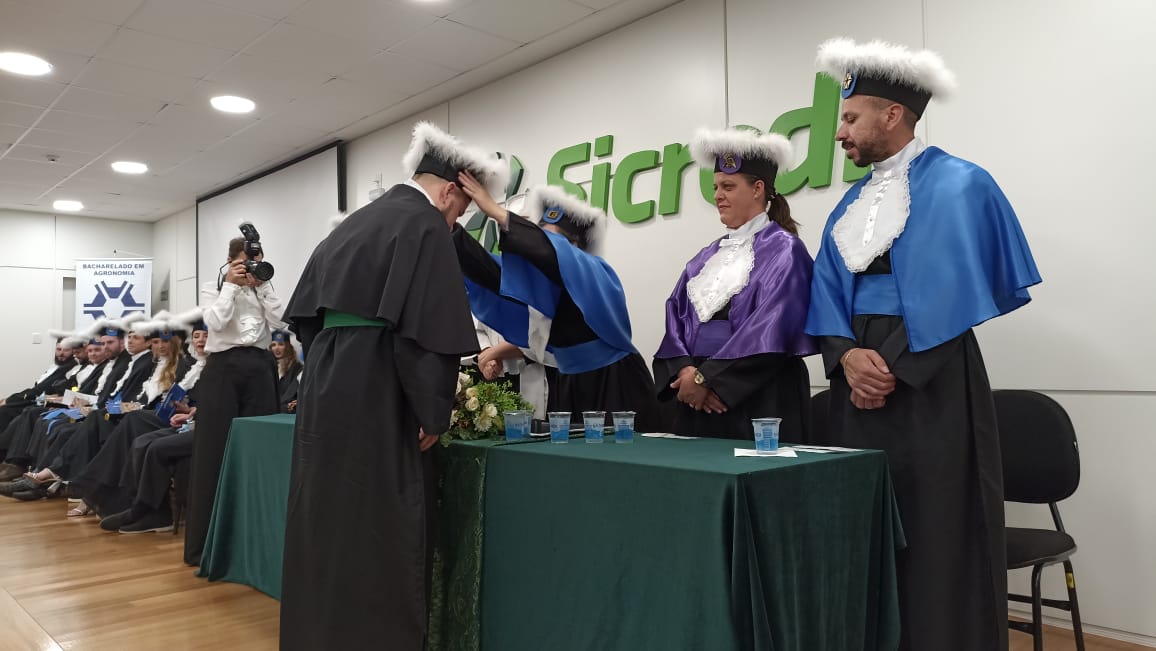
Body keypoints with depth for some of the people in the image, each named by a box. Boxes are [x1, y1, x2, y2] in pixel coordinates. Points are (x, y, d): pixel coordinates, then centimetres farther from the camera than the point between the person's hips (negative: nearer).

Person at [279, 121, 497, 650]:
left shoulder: (353, 222, 17)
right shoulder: (426, 225, -9)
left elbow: (305, 312, 19)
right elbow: (427, 325, -18)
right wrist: (431, 412, -11)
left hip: (324, 388, 9)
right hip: (376, 398, -9)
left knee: (328, 521, 17)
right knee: (379, 535, 0)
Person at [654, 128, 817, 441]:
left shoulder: (783, 249, -4)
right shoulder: (708, 256, 15)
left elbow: (770, 329, -15)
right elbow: (676, 317, 8)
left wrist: (706, 378, -16)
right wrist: (685, 370, -10)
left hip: (759, 401, -6)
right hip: (698, 399, 6)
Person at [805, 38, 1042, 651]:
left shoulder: (960, 185, -5)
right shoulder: (851, 203, 14)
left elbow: (953, 294, -13)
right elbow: (829, 296, 9)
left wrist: (895, 369, -13)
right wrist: (847, 357, -10)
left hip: (932, 384, -6)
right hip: (859, 385, 6)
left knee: (937, 539, 1)